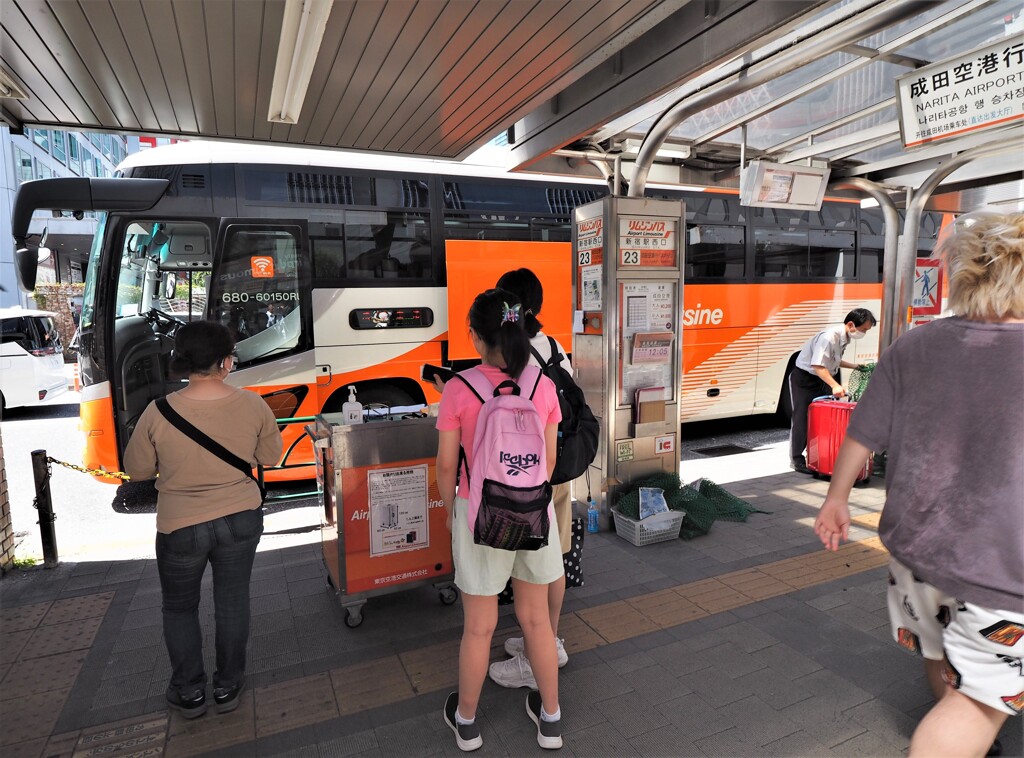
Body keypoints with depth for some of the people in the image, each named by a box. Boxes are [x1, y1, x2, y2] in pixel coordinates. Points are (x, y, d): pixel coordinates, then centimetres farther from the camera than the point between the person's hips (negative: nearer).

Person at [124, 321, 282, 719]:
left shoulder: (158, 414, -19)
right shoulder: (252, 405, -16)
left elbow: (137, 470, -4)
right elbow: (270, 457, -2)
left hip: (181, 528, -1)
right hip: (241, 520, 1)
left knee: (179, 608, 23)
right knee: (232, 602, 19)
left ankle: (188, 692, 35)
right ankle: (228, 686, 34)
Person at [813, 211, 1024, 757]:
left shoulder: (911, 349, -7)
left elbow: (861, 435, -2)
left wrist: (837, 498, 10)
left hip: (914, 542, 5)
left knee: (944, 657, 29)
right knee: (978, 698, 10)